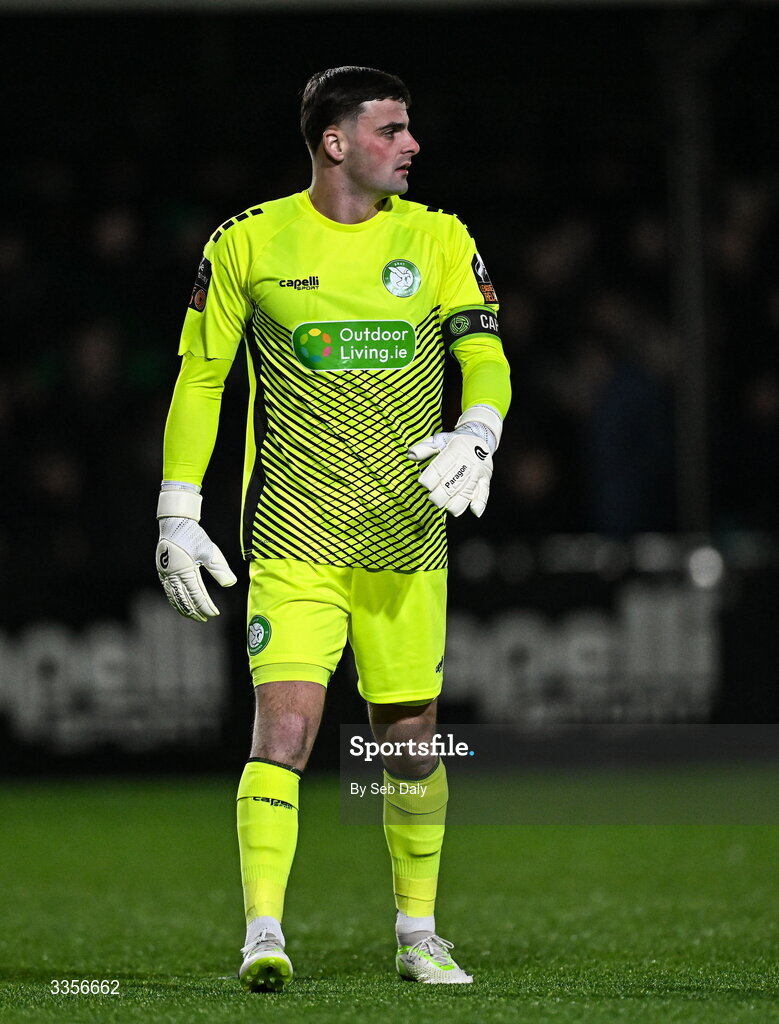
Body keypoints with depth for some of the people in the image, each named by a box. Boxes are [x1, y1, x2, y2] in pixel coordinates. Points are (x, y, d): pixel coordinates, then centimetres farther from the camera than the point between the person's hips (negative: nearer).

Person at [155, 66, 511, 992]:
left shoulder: (439, 240, 6)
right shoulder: (248, 244, 0)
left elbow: (484, 355, 2)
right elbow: (199, 376, 6)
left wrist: (476, 434, -21)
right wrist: (177, 518, 2)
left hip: (407, 541, 3)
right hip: (292, 541, -3)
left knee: (410, 741, 10)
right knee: (285, 723, -16)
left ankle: (417, 933, 24)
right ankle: (263, 935, -16)